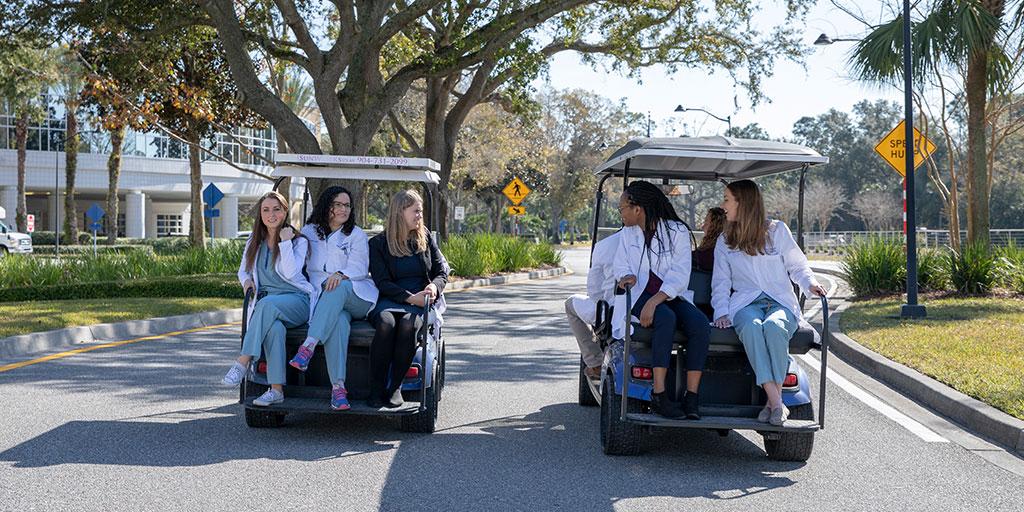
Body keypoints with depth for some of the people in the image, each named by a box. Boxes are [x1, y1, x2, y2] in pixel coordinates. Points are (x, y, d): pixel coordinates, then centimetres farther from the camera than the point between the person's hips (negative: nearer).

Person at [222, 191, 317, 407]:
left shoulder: (299, 241, 1)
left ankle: (242, 362, -40)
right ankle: (276, 389, -39)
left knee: (268, 304, -38)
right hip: (266, 304, 3)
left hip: (297, 302, -3)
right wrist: (247, 280, 4)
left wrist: (285, 242, -13)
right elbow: (243, 270, 27)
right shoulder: (254, 242, 16)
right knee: (274, 326, -35)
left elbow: (290, 273, -14)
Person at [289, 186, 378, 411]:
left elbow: (359, 267, -4)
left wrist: (341, 275, -24)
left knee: (339, 289, -37)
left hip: (357, 297, 0)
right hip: (322, 298, 0)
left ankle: (309, 346, -46)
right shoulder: (309, 232, 18)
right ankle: (338, 386, -45)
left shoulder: (356, 235, 11)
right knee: (339, 322, -35)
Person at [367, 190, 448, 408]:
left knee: (408, 324, -35)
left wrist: (434, 286, -11)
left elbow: (442, 271, 13)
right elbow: (382, 282, -3)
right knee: (385, 323, -36)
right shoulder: (378, 243, 6)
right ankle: (376, 390, -27)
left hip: (423, 300, 1)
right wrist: (409, 297, -16)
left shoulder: (425, 238, 15)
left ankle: (395, 388, -25)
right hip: (389, 300, -1)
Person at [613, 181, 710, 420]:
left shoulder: (676, 231, -3)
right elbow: (621, 266, 10)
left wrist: (654, 301, -25)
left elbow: (680, 275, -12)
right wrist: (626, 277, -16)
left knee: (700, 324, -30)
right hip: (639, 295, 0)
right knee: (666, 319, -34)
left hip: (672, 295, 0)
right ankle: (658, 394, -37)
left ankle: (692, 396, -29)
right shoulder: (627, 234, 11)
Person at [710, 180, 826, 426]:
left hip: (781, 303, -1)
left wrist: (810, 283, -7)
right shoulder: (725, 242, 19)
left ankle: (773, 401, -33)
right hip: (746, 304, 1)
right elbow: (721, 282, 15)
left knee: (774, 326, -38)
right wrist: (721, 312, -2)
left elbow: (797, 265, 15)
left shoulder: (778, 230, 12)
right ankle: (776, 403, -42)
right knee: (751, 327, -37)